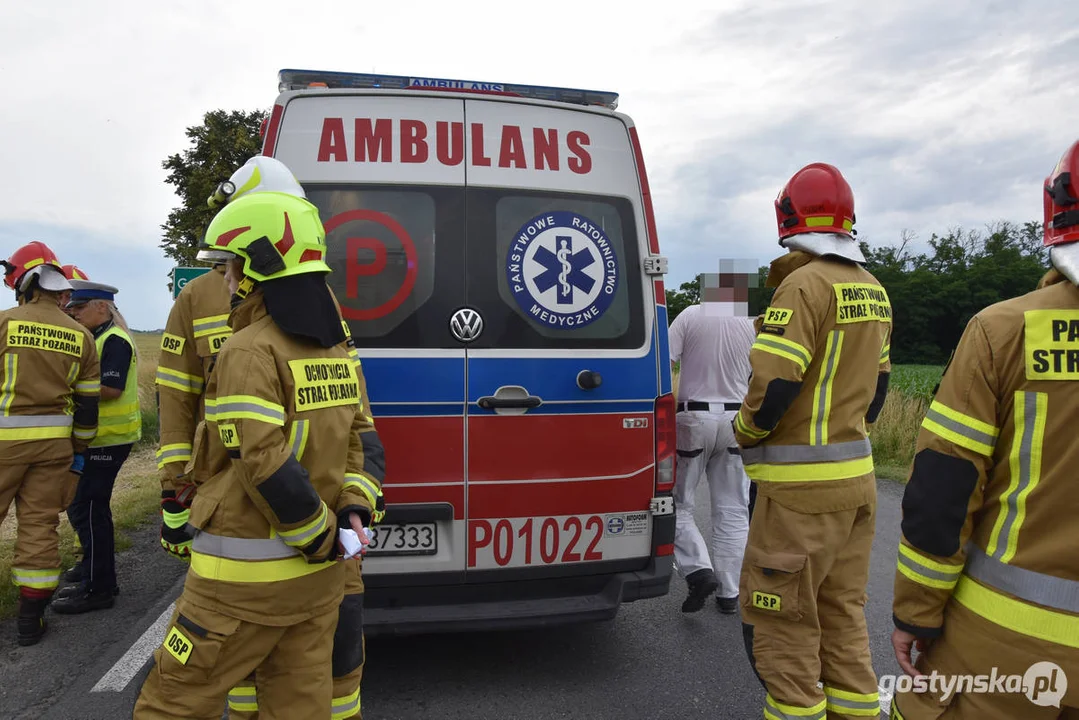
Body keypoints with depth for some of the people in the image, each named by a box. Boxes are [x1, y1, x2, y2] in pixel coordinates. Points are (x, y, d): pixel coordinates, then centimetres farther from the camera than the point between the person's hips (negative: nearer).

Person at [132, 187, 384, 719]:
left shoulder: (250, 350, -16)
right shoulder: (336, 351, 9)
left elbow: (266, 466, -23)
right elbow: (356, 442, 12)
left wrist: (323, 536, -13)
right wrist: (352, 509, 2)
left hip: (246, 575, -7)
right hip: (319, 574, 8)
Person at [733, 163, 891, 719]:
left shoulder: (804, 285, -16)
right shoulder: (872, 291, 11)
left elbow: (773, 385, -22)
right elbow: (877, 383, 17)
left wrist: (745, 434, -3)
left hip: (803, 484, -9)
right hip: (856, 474, 9)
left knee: (781, 619, 3)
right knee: (842, 613, 18)